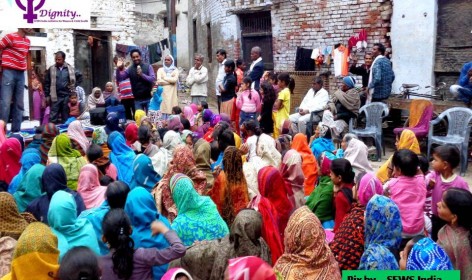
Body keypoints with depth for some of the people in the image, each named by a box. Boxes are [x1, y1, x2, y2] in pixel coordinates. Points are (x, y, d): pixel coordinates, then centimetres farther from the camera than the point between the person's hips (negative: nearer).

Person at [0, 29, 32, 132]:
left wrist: (24, 65, 15)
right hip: (9, 72, -7)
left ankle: (16, 131, 11)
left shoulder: (27, 41, 15)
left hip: (21, 74, 7)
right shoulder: (10, 37, -7)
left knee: (19, 104, 6)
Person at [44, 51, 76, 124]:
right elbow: (46, 83, 5)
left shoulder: (70, 69, 2)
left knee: (66, 117, 9)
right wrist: (47, 96, 1)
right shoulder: (51, 69, 2)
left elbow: (74, 81, 12)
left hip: (67, 96, 1)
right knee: (53, 118, -2)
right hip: (55, 97, -1)